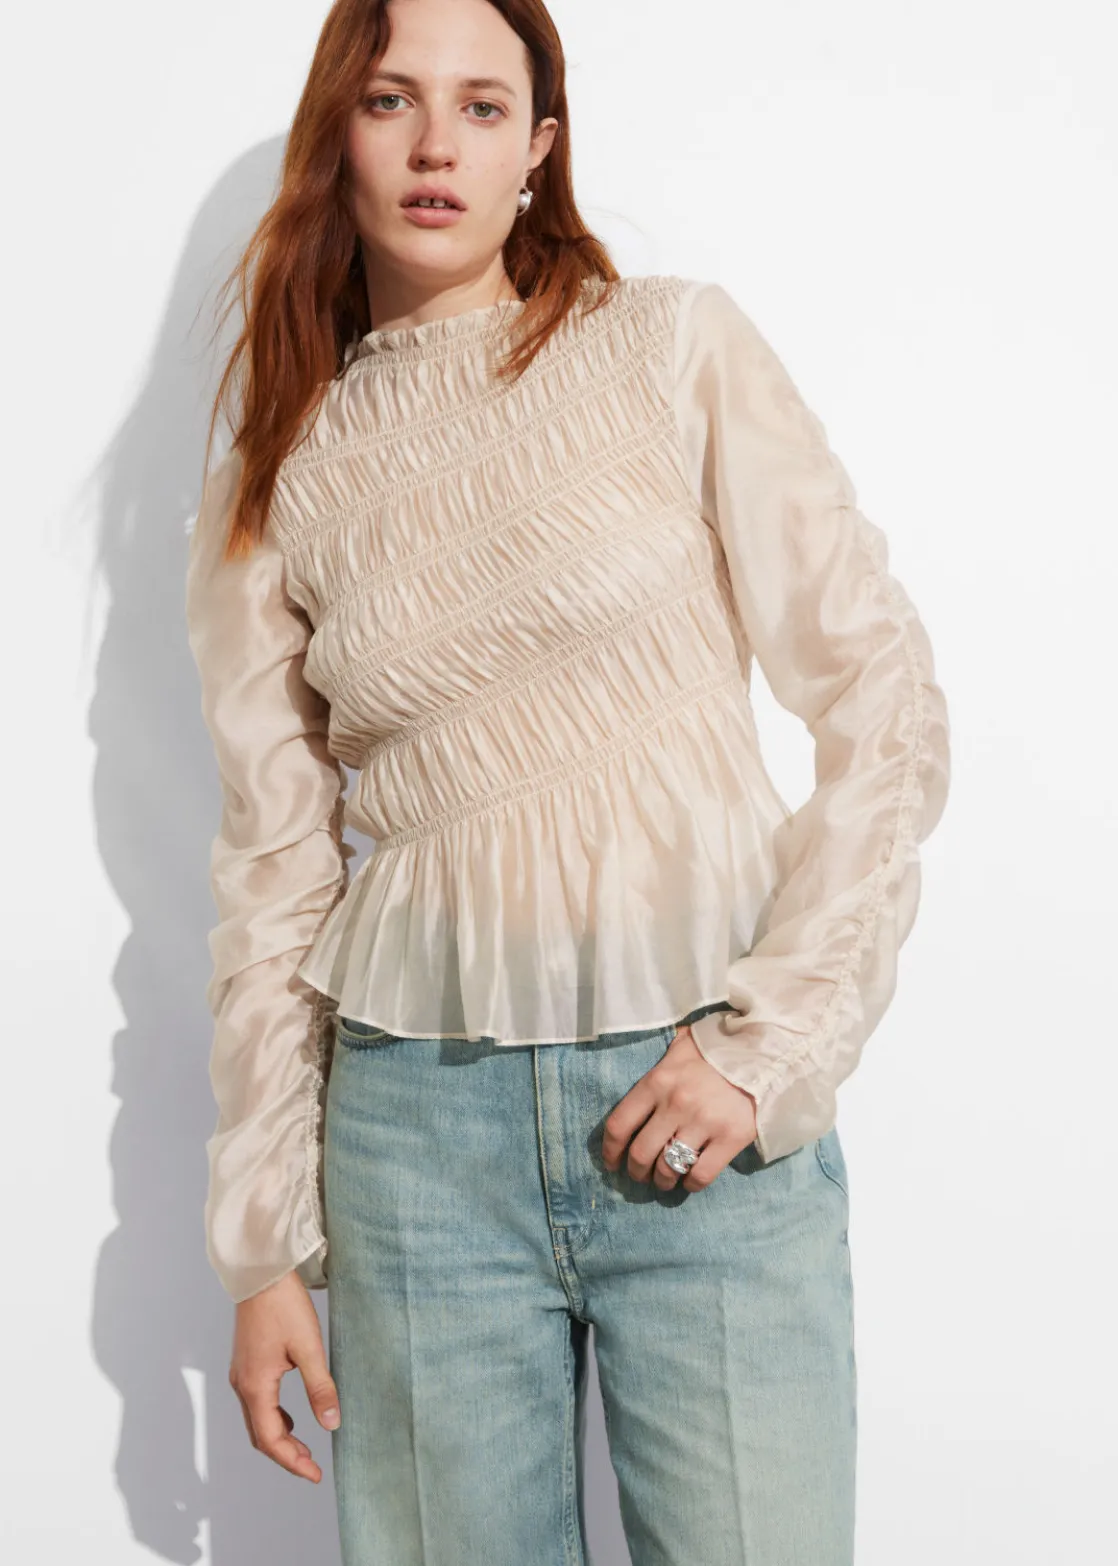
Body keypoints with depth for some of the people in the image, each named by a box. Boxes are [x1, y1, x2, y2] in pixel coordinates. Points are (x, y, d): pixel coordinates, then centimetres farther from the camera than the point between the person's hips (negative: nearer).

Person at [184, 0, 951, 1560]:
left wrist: (773, 1038, -10)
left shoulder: (678, 349, 1)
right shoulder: (274, 487, 8)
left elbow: (887, 708, -1)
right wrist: (263, 1243, 8)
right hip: (417, 1121, 2)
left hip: (708, 1103, -1)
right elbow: (273, 875, 9)